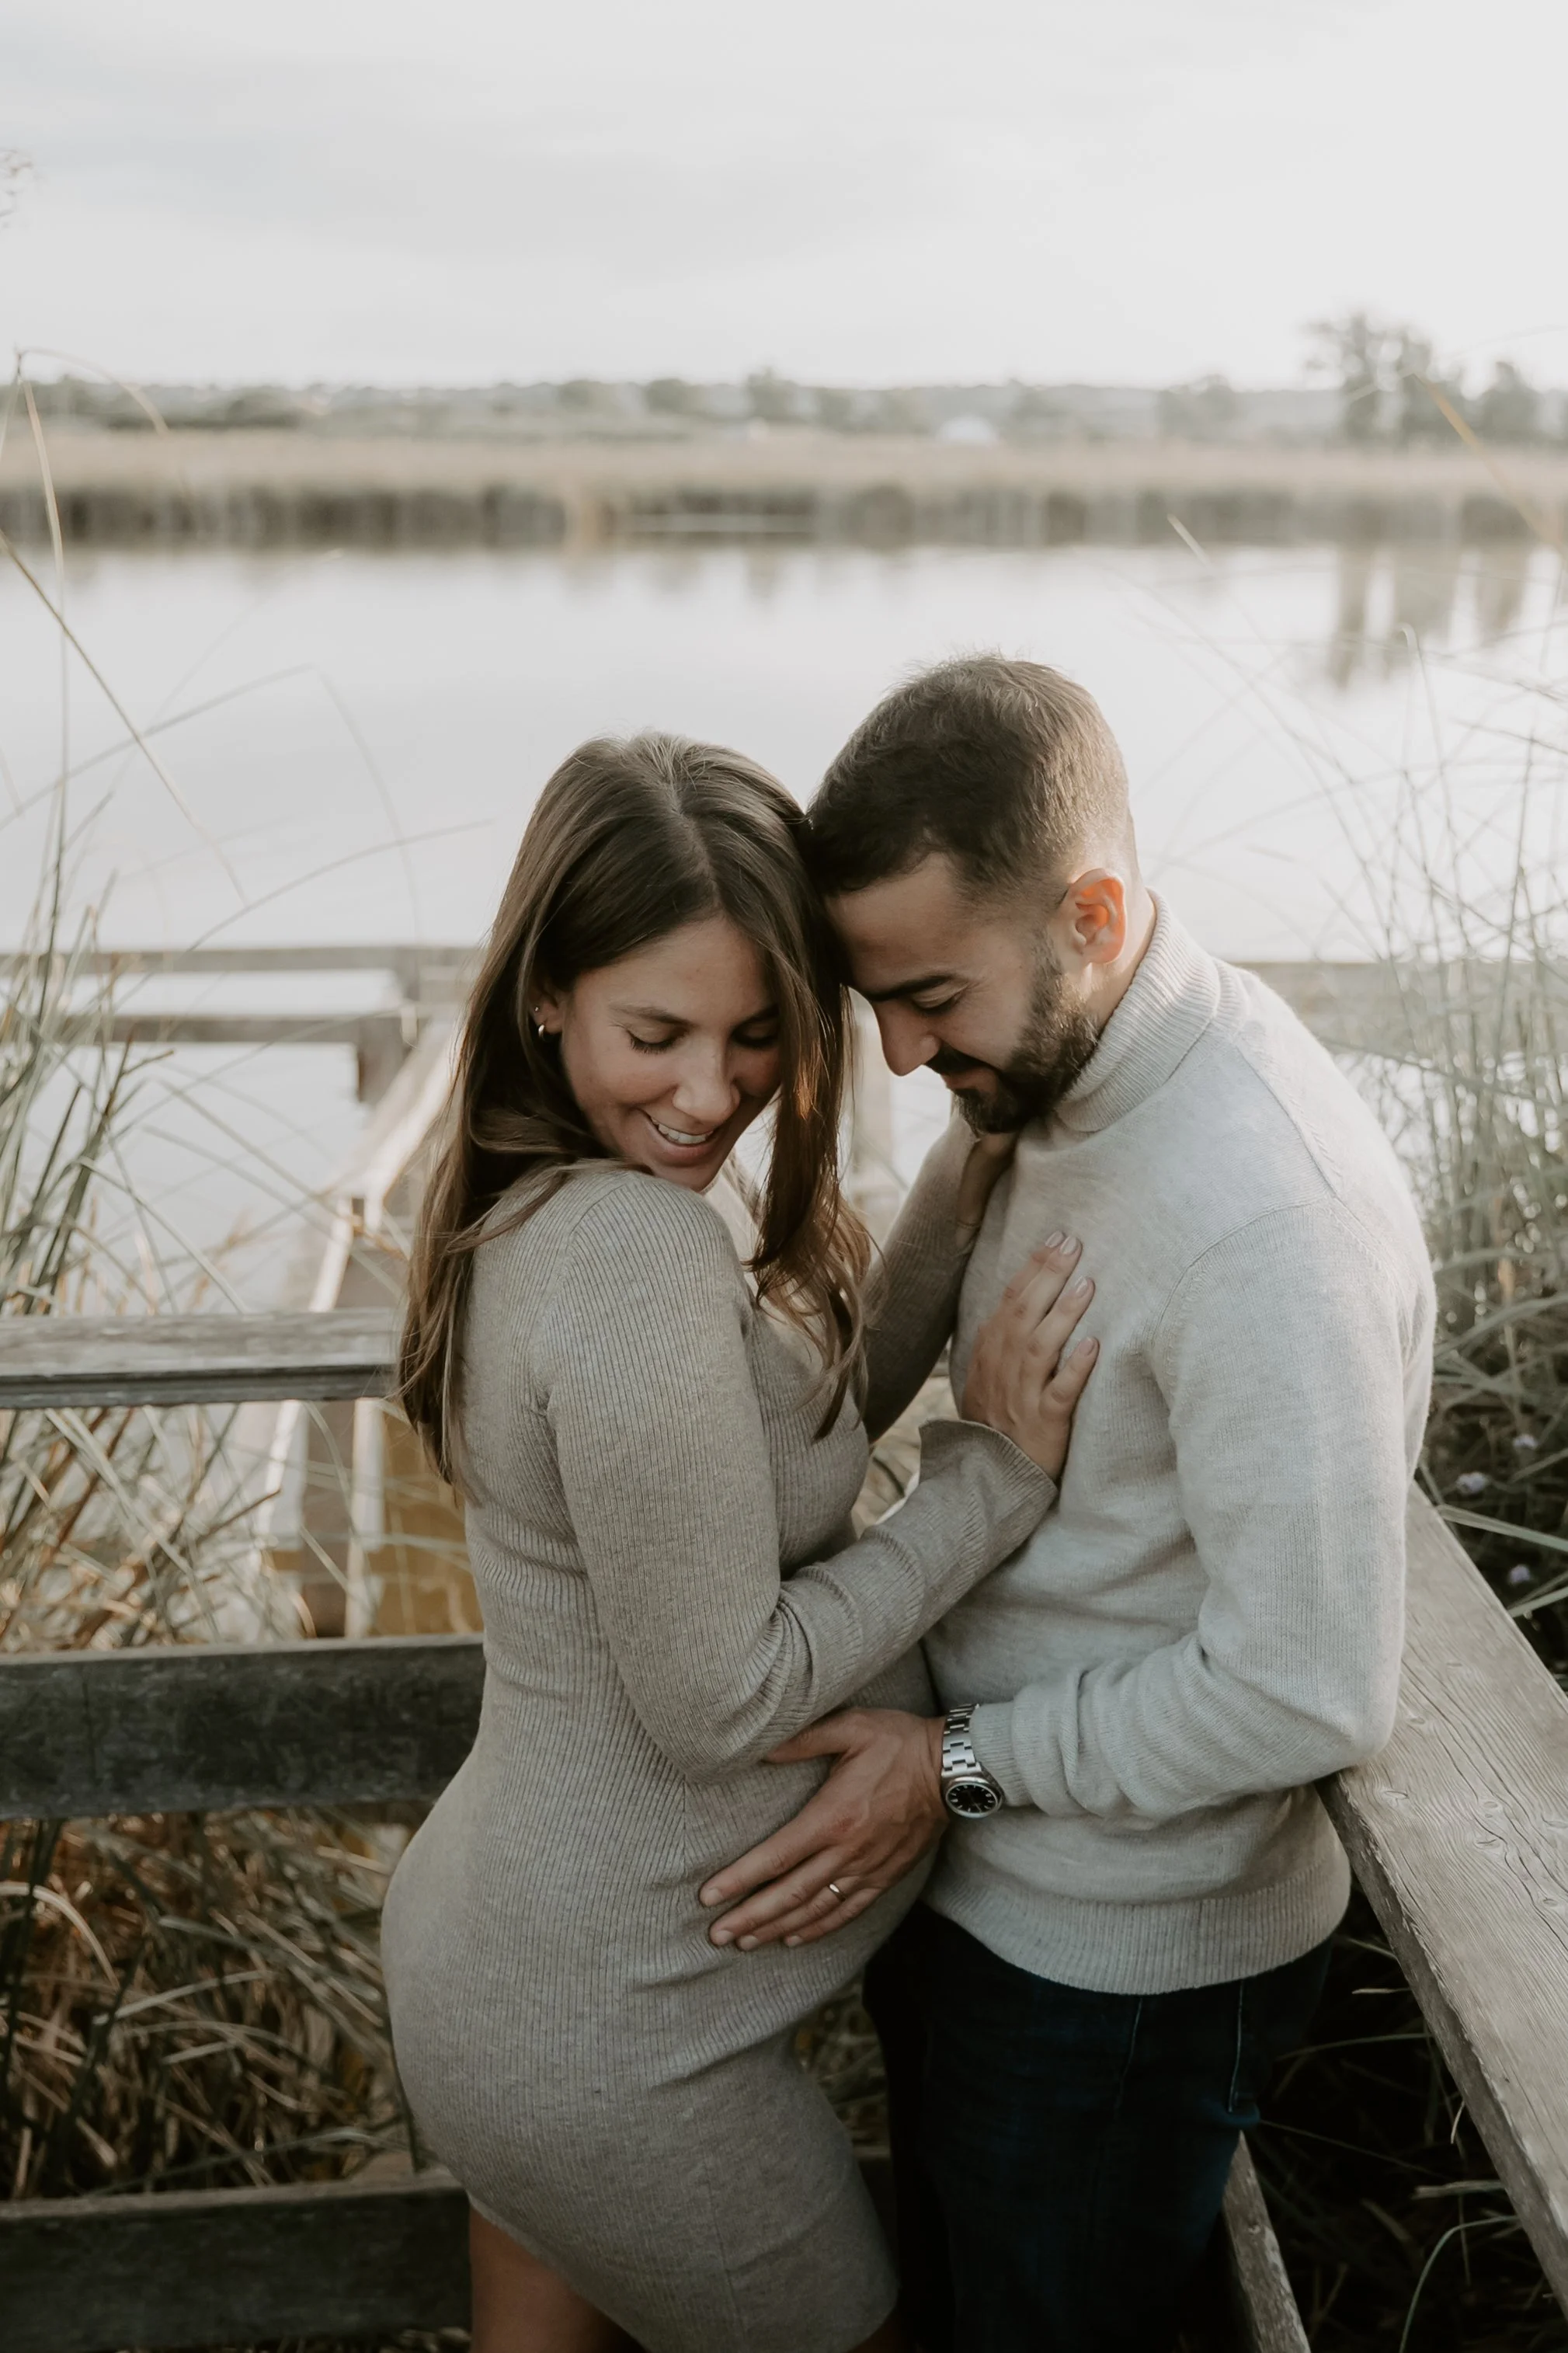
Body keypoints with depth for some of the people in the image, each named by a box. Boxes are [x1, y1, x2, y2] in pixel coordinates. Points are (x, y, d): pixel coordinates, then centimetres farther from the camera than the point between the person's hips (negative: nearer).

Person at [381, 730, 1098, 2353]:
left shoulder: (534, 1205, 0)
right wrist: (998, 1470, -19)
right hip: (609, 2041, -8)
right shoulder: (638, 1251, -30)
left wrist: (966, 1182, -3)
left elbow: (817, 1418, 7)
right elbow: (721, 1701, -25)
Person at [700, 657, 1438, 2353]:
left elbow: (1310, 1692, -29)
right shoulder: (1070, 1078, -3)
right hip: (976, 1875, 8)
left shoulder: (1268, 1217, -33)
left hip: (1118, 1960, -8)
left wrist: (961, 1763, -20)